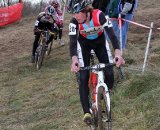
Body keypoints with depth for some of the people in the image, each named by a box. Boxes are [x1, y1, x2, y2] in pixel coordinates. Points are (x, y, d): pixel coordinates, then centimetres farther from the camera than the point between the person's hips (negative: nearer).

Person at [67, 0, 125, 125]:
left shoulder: (99, 15, -35)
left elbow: (111, 34, -41)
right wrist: (74, 60, -58)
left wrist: (118, 53, -57)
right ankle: (87, 112, -8)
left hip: (100, 42, 0)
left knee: (109, 73, -11)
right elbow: (72, 42, -38)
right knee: (83, 77, -12)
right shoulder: (74, 21, -31)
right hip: (84, 44, 0)